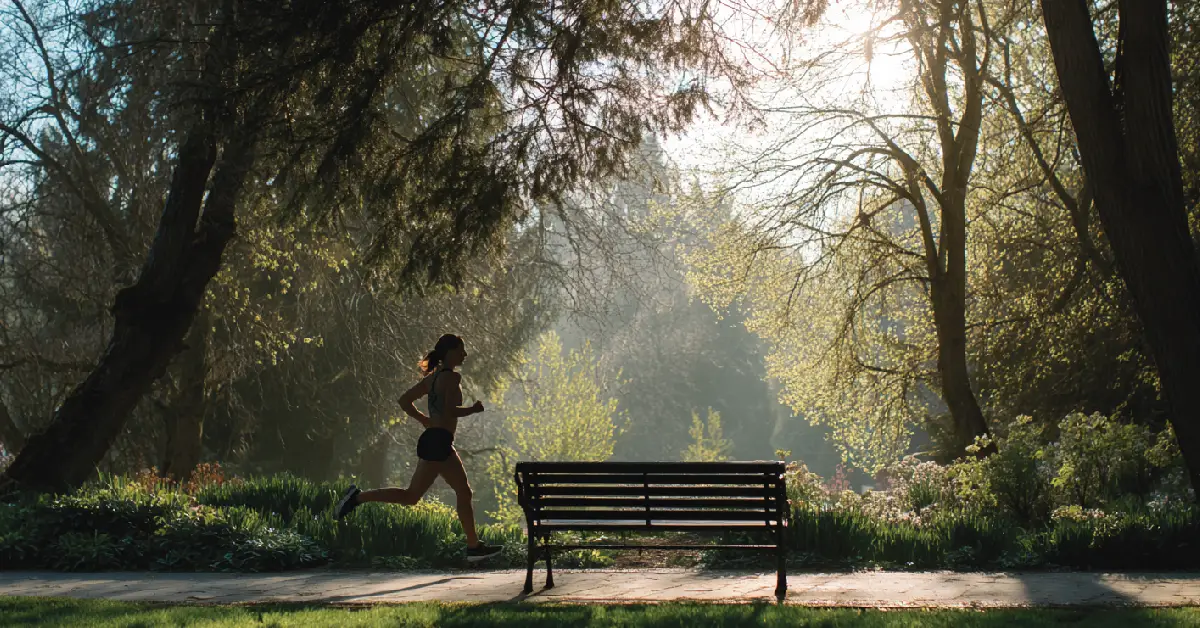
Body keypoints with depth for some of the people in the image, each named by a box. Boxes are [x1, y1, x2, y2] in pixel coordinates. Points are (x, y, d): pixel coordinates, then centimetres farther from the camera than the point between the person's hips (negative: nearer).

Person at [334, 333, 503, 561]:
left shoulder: (434, 376, 16)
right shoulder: (452, 377, -11)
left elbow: (405, 401, 17)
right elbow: (450, 411, -23)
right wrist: (473, 410, -8)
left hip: (434, 440, 11)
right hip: (438, 442, -11)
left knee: (464, 493, 11)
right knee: (411, 496, -7)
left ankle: (474, 547, 14)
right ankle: (359, 496, -6)